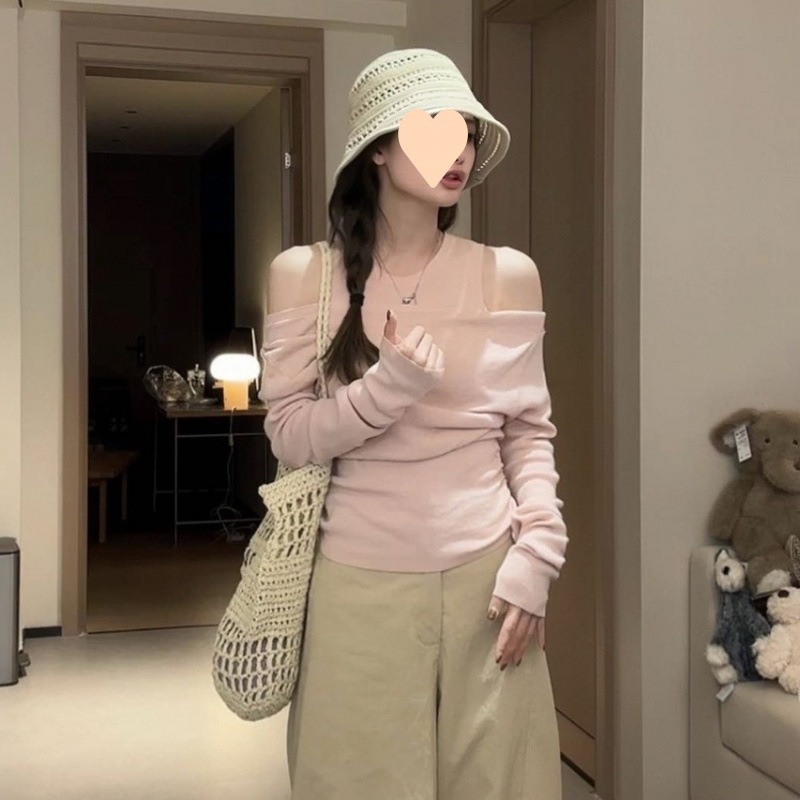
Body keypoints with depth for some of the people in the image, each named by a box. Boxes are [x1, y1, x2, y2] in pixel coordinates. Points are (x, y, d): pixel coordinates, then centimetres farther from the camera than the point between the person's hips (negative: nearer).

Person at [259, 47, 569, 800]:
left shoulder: (508, 274, 2)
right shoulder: (304, 274, -2)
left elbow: (531, 432, 4)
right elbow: (289, 434, -4)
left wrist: (536, 557, -6)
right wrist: (389, 387, -20)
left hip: (486, 577, 1)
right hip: (359, 582, -1)